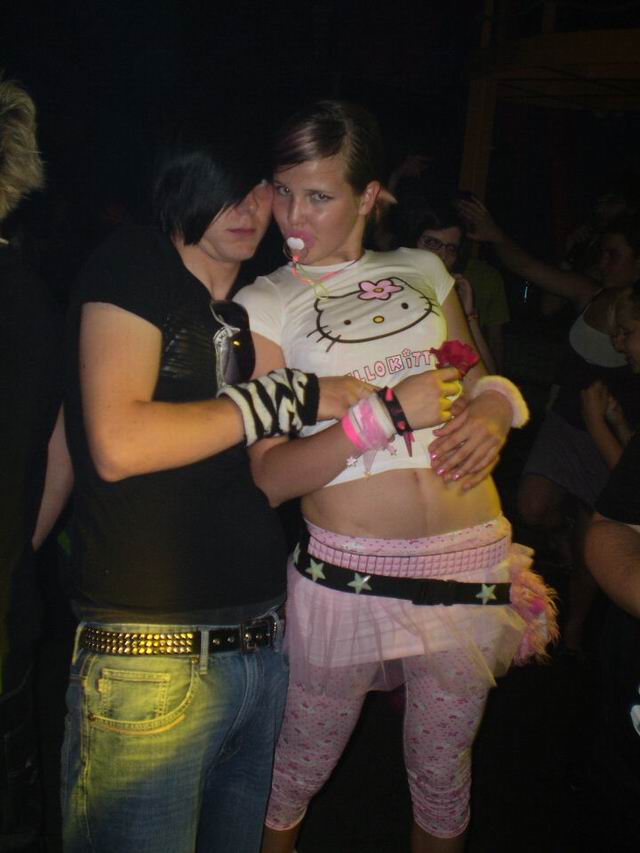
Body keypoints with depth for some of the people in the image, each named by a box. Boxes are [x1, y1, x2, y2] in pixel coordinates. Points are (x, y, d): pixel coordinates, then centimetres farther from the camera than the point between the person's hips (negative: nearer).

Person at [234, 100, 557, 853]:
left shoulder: (422, 270, 9)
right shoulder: (264, 304, -1)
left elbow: (479, 380, 19)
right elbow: (270, 477, -9)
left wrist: (493, 404, -5)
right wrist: (389, 412, -20)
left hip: (471, 562, 3)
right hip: (344, 570, -2)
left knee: (442, 774, 18)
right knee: (298, 771, 15)